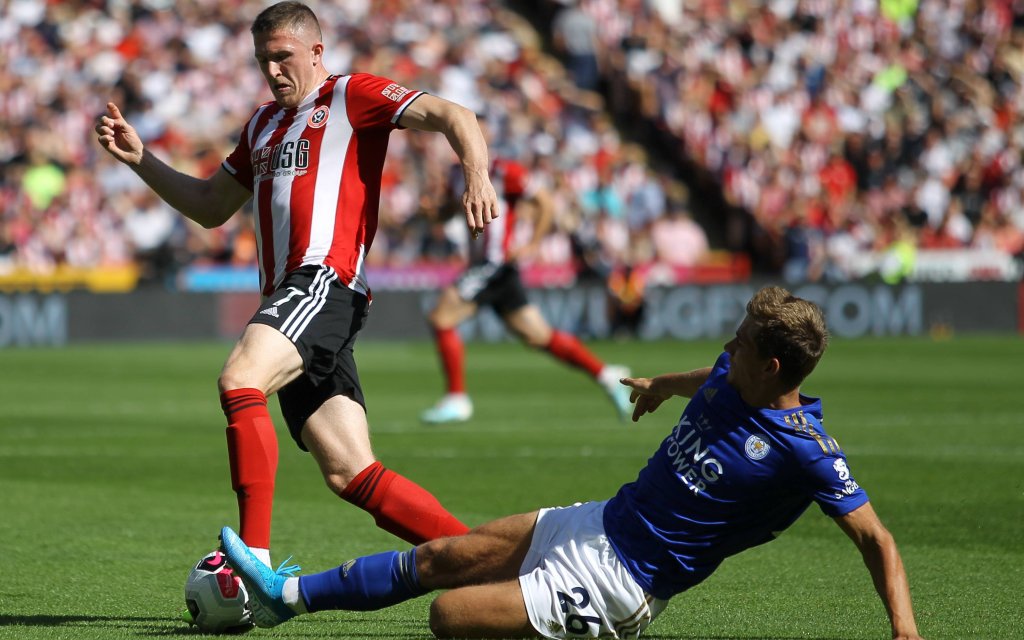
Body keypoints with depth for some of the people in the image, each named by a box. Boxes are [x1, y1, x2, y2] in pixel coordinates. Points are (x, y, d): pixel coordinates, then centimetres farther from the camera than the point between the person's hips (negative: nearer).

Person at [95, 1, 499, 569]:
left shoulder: (350, 96, 5)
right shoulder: (262, 124, 29)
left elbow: (451, 117, -5)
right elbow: (210, 207, 35)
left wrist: (477, 176, -24)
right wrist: (139, 159, 24)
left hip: (326, 280, -8)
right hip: (286, 297, 8)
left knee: (239, 378, -31)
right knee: (350, 476, -3)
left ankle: (255, 558, -37)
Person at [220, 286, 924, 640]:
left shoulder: (805, 451, -24)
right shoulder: (732, 377, -1)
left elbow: (877, 538, -20)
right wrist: (664, 384, 44)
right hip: (604, 520, 8)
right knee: (440, 558, 11)